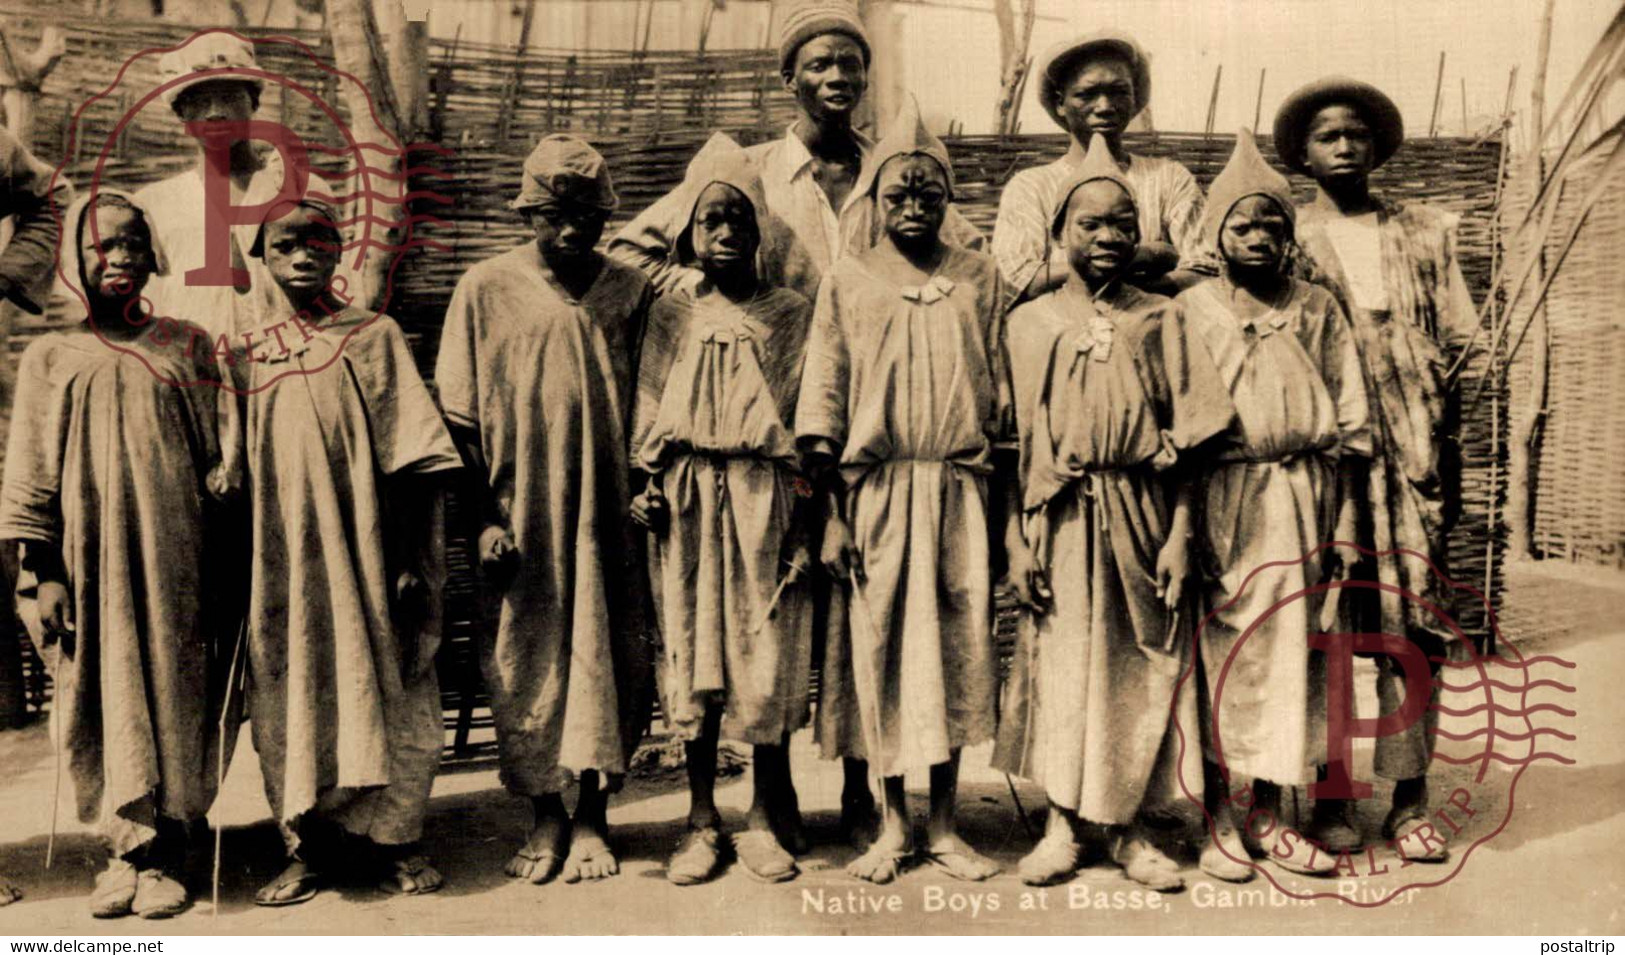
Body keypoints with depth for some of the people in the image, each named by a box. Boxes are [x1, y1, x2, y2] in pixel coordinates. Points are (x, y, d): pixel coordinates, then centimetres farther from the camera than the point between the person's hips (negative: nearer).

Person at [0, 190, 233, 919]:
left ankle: (161, 853, 13)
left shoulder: (183, 348, 6)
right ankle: (128, 845, 17)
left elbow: (216, 454, 8)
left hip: (172, 559, 0)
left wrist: (224, 568, 3)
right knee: (105, 701, 4)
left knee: (172, 697, 2)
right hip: (91, 562, 0)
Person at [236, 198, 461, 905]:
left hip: (365, 556, -3)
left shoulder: (373, 336, -1)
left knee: (381, 689, 3)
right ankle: (311, 846, 20)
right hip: (285, 565, 3)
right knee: (292, 697, 7)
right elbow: (241, 468, 11)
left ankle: (391, 839, 18)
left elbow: (412, 457, -6)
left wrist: (411, 561, -10)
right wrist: (249, 570, 8)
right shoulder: (253, 351, 8)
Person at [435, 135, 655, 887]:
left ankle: (592, 817, 18)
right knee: (525, 661, 7)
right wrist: (484, 517, -5)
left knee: (608, 658, 3)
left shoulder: (631, 292, 4)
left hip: (606, 513, 1)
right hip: (520, 514, 0)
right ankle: (545, 817, 23)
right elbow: (459, 417, 1)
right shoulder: (485, 289, 1)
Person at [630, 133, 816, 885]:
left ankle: (766, 818, 17)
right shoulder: (670, 316, 8)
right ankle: (701, 820, 18)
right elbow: (649, 411, 9)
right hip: (688, 502, 2)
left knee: (769, 659, 1)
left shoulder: (791, 316, 3)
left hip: (764, 501, -1)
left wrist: (805, 516, -5)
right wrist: (647, 485, -3)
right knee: (692, 655, 5)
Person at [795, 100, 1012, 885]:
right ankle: (892, 823, 18)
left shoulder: (979, 279, 8)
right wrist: (833, 511, -3)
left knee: (958, 649, 3)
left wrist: (1004, 497, 5)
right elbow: (824, 398, 2)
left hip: (959, 492, 1)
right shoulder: (847, 282, 5)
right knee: (880, 649, 3)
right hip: (874, 492, -1)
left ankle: (944, 824, 17)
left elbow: (1003, 395, 10)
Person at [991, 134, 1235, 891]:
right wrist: (1021, 540, -2)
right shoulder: (1032, 322, 5)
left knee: (1141, 668, 4)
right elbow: (1021, 439, 3)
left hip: (1142, 510, 1)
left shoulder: (1160, 320, 5)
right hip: (1061, 517, 0)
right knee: (1061, 663, 4)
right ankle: (1062, 824, 17)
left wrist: (1179, 538, -4)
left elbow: (1185, 439, 3)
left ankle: (1130, 830, 18)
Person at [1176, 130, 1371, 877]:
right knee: (1220, 652, 2)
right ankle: (1218, 820, 16)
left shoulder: (1318, 310, 8)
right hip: (1222, 502, -3)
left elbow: (1346, 424, 9)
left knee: (1291, 655, 7)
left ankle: (1271, 817, 20)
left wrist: (1340, 525, 5)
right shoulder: (1189, 312, 0)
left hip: (1299, 499, 3)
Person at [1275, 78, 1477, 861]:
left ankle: (1409, 801, 9)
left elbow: (1456, 345, 12)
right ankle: (1329, 797, 9)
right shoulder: (1288, 239, 9)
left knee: (1415, 620, 0)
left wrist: (1445, 447, 2)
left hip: (1413, 451, 2)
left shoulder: (1427, 233, 15)